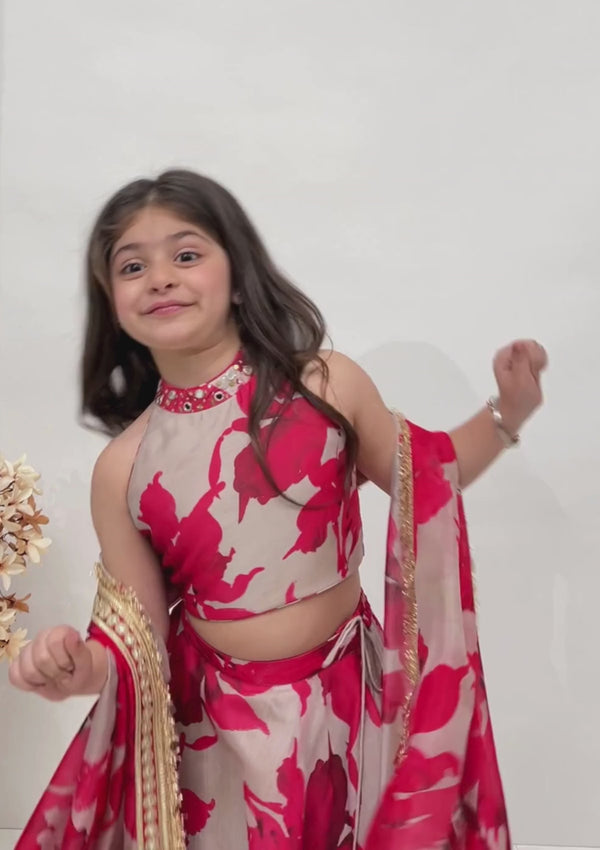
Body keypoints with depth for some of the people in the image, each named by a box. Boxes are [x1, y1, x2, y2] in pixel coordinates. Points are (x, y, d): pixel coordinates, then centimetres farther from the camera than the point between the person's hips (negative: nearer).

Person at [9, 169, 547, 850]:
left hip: (351, 708, 0)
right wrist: (84, 668, -20)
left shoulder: (325, 385, -9)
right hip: (218, 735, 0)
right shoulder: (122, 468, -7)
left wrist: (506, 415, -5)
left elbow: (420, 480, 6)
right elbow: (142, 634, -1)